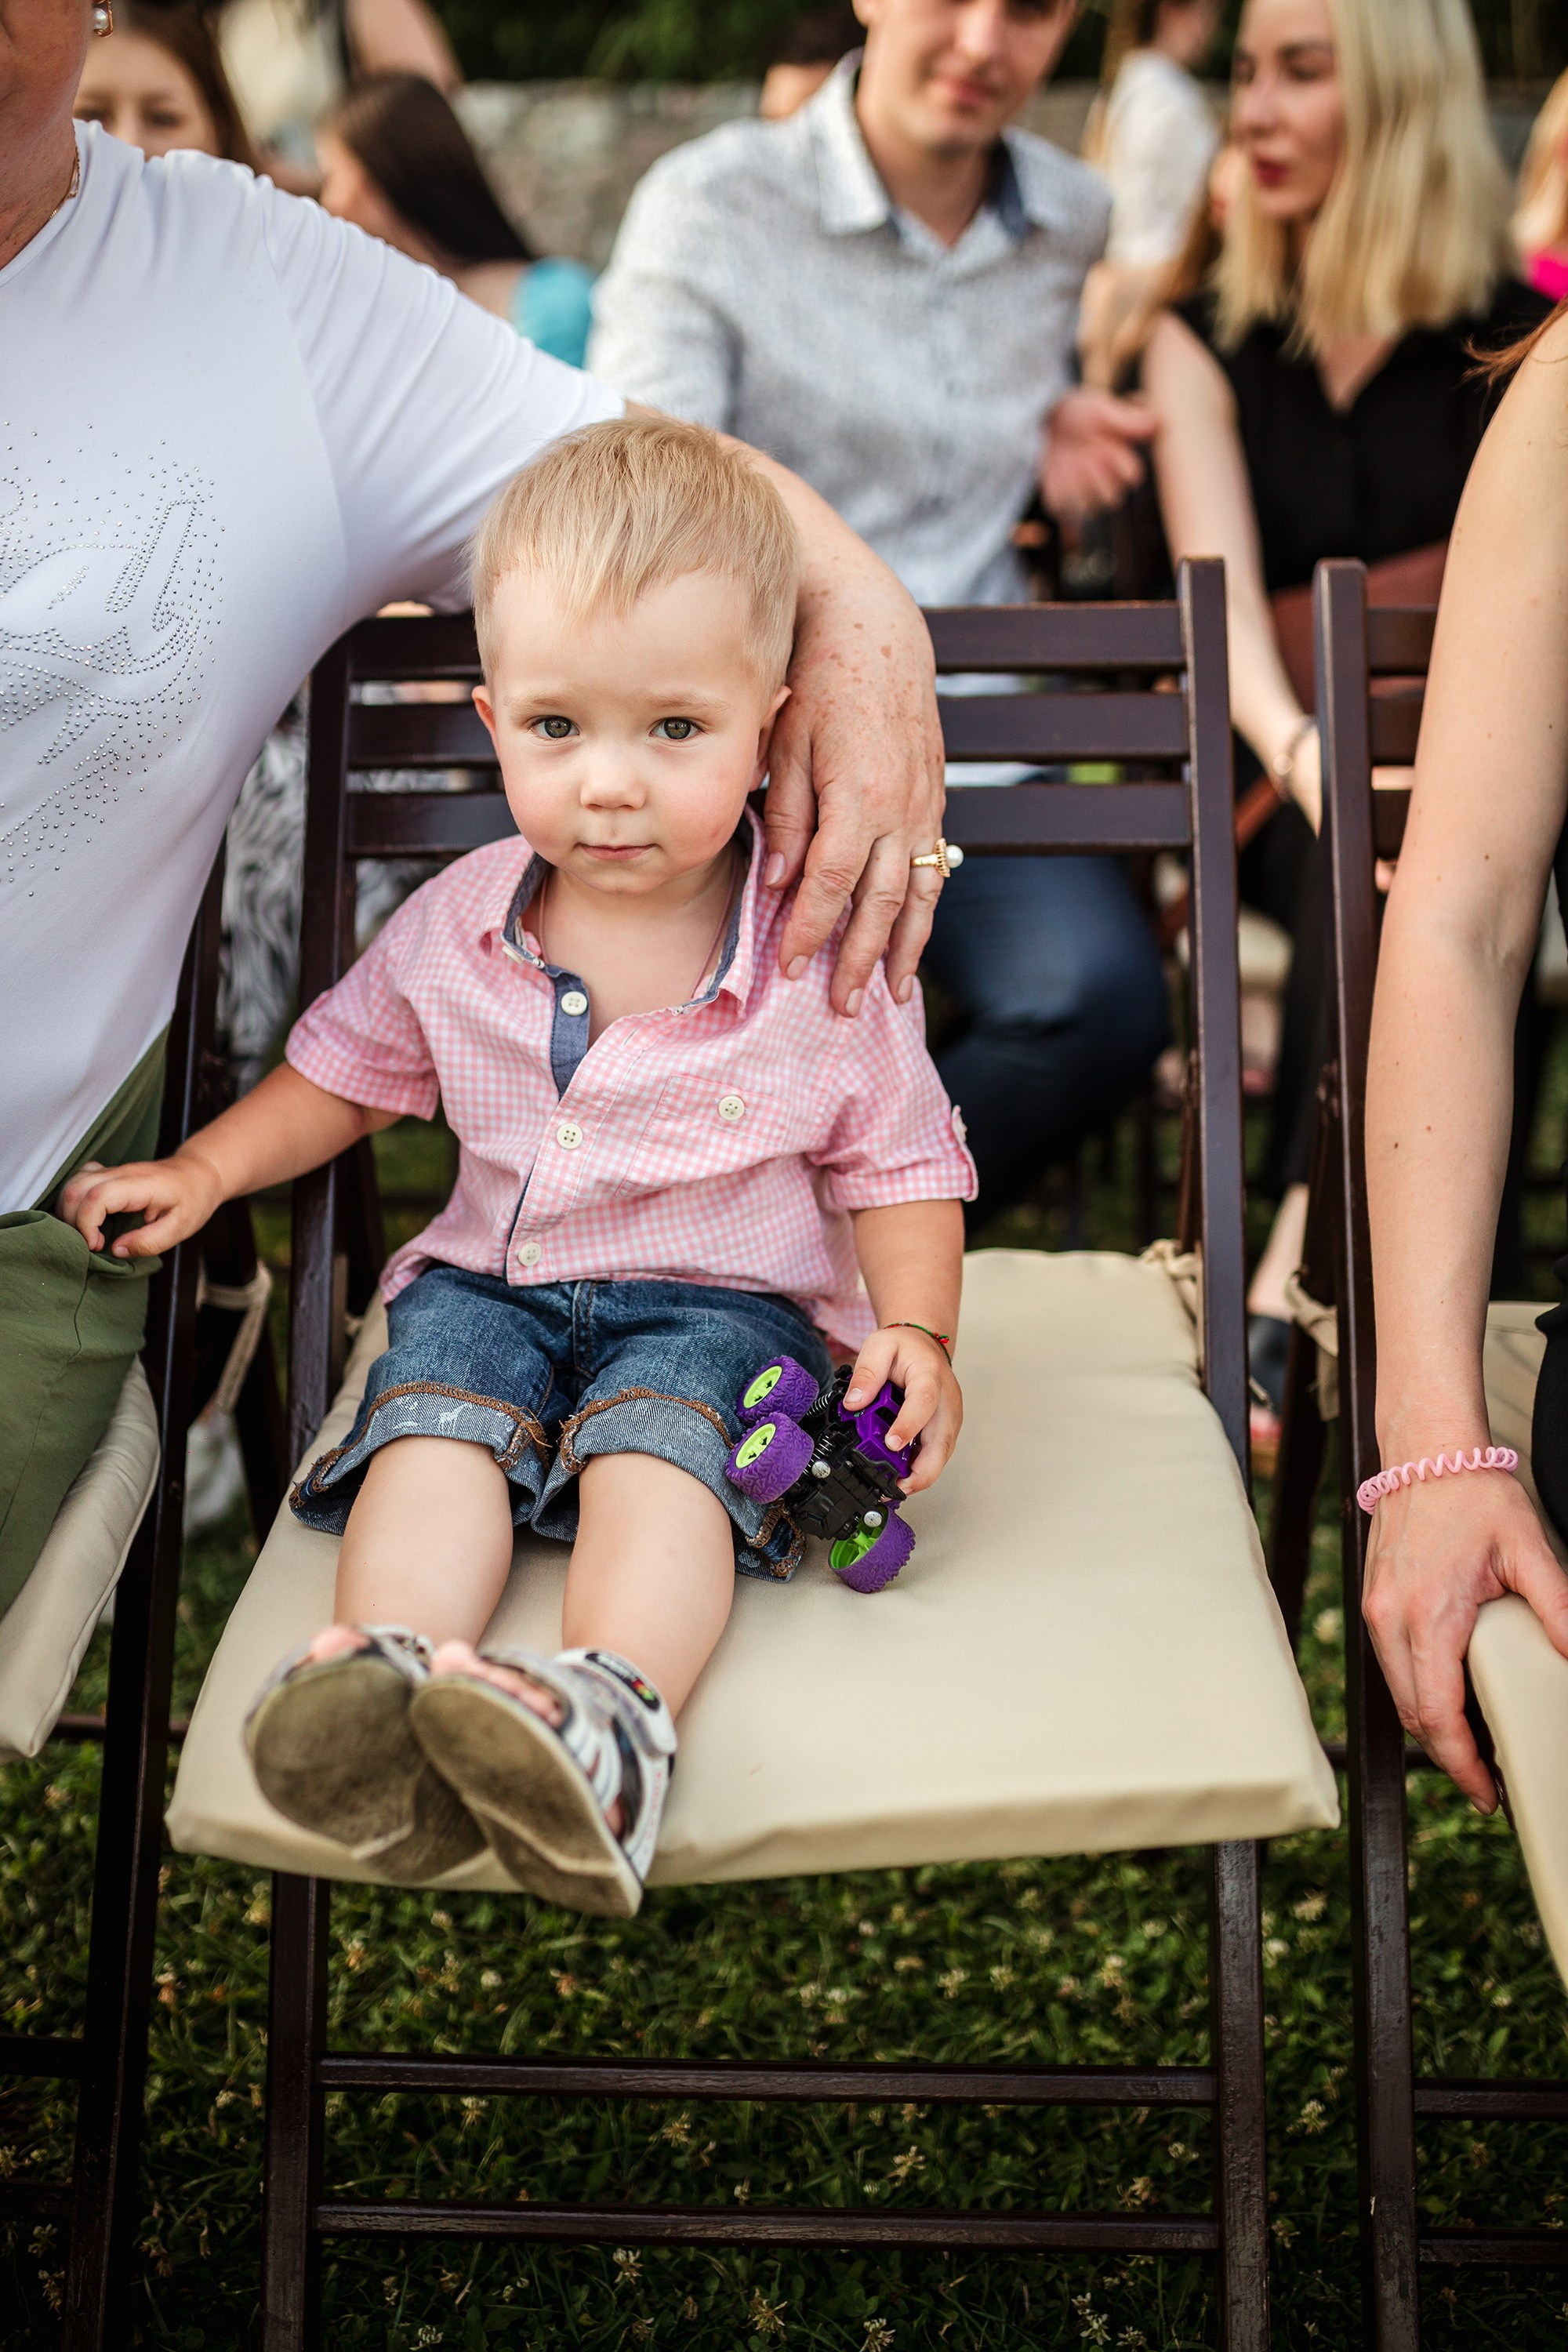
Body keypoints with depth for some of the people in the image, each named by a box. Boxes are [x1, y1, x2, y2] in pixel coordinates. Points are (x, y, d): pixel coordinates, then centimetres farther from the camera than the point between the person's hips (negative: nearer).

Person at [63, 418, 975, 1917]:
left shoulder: (826, 958, -9)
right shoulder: (456, 927, -1)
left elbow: (897, 1165, 0)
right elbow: (344, 1069, 16)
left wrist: (915, 1330, -15)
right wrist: (205, 1172, 6)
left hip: (720, 1296, -3)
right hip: (491, 1278, 3)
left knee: (655, 1447, -32)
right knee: (433, 1423, -26)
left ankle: (611, 1716, -54)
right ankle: (387, 1692, -47)